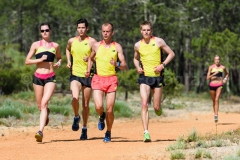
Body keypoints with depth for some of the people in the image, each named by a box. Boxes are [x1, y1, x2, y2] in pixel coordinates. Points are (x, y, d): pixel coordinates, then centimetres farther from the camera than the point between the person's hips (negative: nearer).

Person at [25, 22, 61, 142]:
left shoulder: (55, 46, 7)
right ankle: (47, 112, 49)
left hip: (50, 78, -1)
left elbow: (59, 58, 25)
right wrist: (40, 60, -12)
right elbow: (27, 61, 1)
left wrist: (58, 63, 3)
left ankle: (40, 131, -25)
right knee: (40, 106, 11)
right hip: (38, 77, 1)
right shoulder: (36, 45, 3)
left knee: (44, 103, -18)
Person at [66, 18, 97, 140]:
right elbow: (67, 49, 29)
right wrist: (69, 61, 14)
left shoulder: (91, 42, -4)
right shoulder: (72, 41, 6)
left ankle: (84, 129, 21)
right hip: (75, 74, 1)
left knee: (85, 104, 6)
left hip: (88, 75, -1)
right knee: (75, 97, -24)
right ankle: (76, 117, 4)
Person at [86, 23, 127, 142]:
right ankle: (102, 117, 20)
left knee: (109, 110, -5)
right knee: (98, 106, -17)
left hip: (111, 79, -1)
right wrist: (88, 70, 10)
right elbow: (91, 58, 26)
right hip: (98, 79, 1)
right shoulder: (96, 46, 6)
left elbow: (124, 66, -2)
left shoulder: (117, 47, 2)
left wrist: (117, 64, -23)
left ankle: (108, 133, 17)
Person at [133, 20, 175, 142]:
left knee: (156, 107, 3)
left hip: (157, 77, -1)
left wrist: (163, 65, -10)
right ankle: (146, 132, -18)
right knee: (144, 104, -16)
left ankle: (158, 109, 42)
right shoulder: (138, 45, 4)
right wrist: (137, 67, 2)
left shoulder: (158, 42, -2)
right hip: (144, 77, 1)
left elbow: (171, 54, 4)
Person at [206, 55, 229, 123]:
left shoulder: (222, 67, 4)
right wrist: (213, 74, -19)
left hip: (219, 85, -1)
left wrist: (225, 79, 7)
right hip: (212, 85, 1)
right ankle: (215, 113, 31)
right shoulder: (211, 67, -1)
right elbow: (207, 78, -5)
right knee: (214, 101, 10)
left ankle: (216, 115, -24)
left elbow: (227, 74, 26)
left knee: (217, 99, -18)